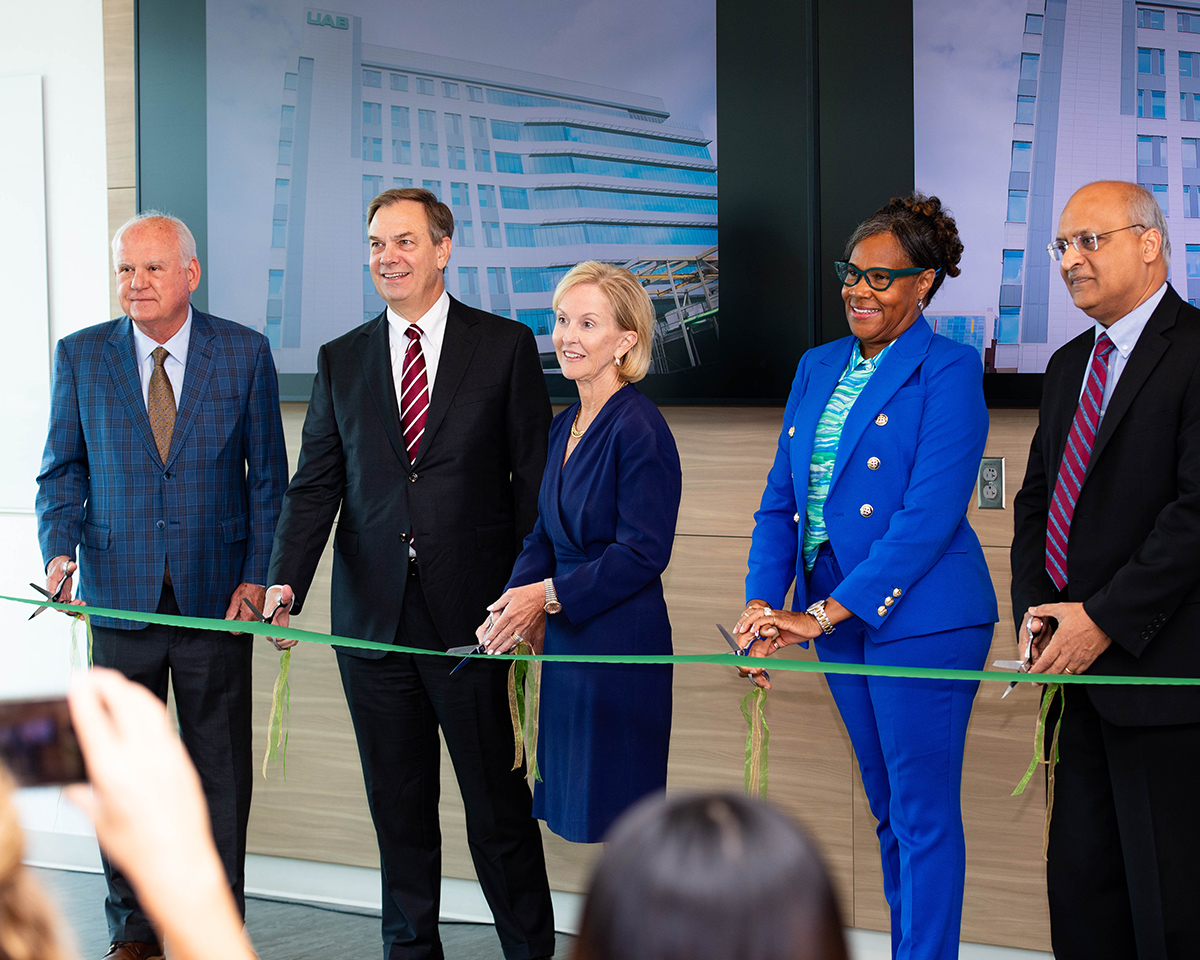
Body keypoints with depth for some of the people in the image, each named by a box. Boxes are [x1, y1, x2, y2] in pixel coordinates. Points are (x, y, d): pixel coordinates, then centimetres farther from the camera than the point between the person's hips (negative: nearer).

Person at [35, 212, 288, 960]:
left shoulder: (245, 353, 0)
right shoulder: (80, 356, 3)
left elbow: (268, 477, 3)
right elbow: (64, 470, 7)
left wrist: (257, 577, -6)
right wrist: (60, 550, -11)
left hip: (216, 592, -1)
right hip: (120, 591, 1)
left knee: (221, 771, 6)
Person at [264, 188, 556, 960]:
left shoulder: (505, 347, 1)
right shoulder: (341, 361, 9)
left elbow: (534, 481, 0)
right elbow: (315, 484, 5)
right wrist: (286, 583, -11)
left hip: (472, 610, -3)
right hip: (373, 617, 3)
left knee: (497, 796, 2)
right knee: (398, 802, 11)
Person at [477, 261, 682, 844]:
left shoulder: (638, 429, -14)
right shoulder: (565, 426, 12)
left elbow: (643, 553, -18)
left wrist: (548, 595, -17)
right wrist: (512, 608, -2)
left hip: (623, 645, -9)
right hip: (568, 641, 9)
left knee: (615, 807, -1)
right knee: (573, 808, 12)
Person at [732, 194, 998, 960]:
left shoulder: (948, 370, -10)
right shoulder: (818, 367, 12)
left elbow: (931, 514, -18)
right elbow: (781, 501, 11)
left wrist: (821, 614, -21)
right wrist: (763, 606, -5)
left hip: (920, 617, -7)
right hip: (838, 618, 7)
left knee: (924, 815, -1)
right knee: (889, 811, 16)